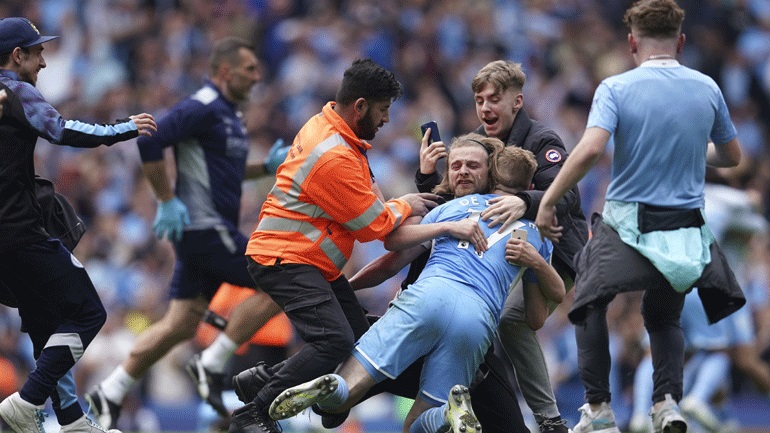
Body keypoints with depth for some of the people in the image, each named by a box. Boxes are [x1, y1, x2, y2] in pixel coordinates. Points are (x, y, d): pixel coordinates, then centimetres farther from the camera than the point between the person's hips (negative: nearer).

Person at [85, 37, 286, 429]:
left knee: (180, 325, 7)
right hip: (204, 228, -10)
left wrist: (268, 167, 16)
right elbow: (149, 141, -22)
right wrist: (168, 201, -20)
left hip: (214, 229, 10)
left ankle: (110, 393, 9)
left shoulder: (226, 112, 18)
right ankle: (212, 365, -4)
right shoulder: (202, 108, -13)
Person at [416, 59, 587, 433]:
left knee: (511, 318, -28)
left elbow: (566, 197, -34)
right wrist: (427, 175, -15)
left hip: (553, 252, -8)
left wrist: (525, 203, -53)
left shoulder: (541, 141, -17)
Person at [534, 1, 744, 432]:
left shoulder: (616, 88, -9)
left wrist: (548, 201, -14)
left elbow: (590, 150, -23)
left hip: (629, 226, -3)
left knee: (590, 302, 23)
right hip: (688, 231, 3)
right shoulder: (707, 88, 2)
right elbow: (731, 156, 15)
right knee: (665, 316, 26)